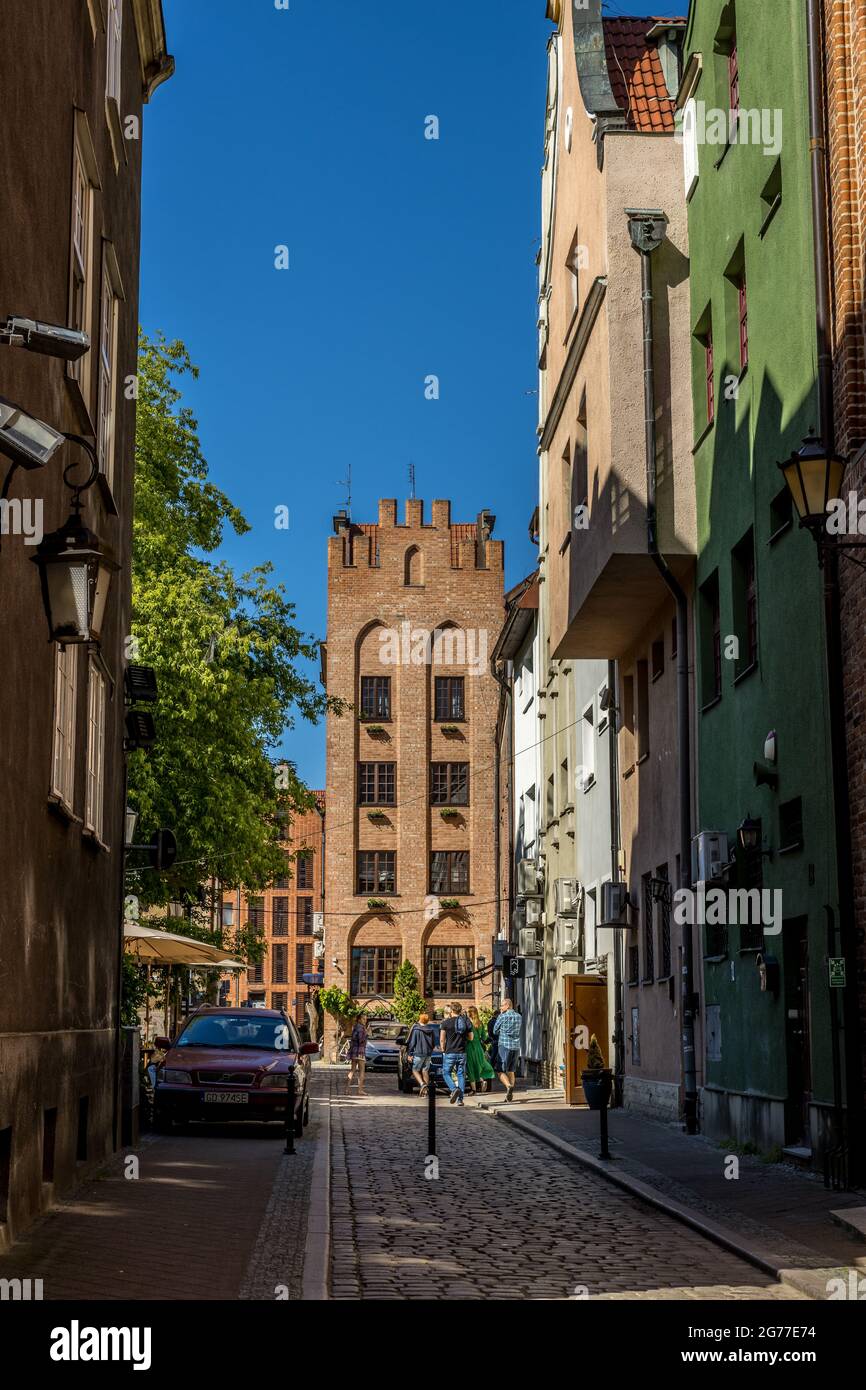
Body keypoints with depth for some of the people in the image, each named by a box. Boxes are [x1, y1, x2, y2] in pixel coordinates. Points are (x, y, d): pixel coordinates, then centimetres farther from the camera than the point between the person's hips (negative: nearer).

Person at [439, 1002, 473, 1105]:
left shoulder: (446, 1022, -6)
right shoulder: (466, 1022, 4)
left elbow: (442, 1039, -5)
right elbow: (471, 1038, 10)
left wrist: (443, 1049, 10)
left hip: (450, 1053, -3)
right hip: (462, 1053, 3)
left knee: (446, 1073, 8)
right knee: (461, 1075, 8)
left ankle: (454, 1089, -17)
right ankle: (460, 1099, 3)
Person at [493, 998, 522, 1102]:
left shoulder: (502, 1016, -7)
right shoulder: (519, 1017, 8)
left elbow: (495, 1031, 2)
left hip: (504, 1046, -5)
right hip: (516, 1046, 5)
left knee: (501, 1071, -3)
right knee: (511, 1071, 14)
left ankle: (509, 1086, -28)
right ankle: (510, 1094, 11)